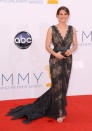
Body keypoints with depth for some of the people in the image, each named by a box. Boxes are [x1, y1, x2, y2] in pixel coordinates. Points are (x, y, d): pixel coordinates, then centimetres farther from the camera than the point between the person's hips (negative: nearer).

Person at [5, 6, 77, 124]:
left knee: (63, 85, 11)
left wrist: (71, 50, -14)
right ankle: (60, 113, 11)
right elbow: (47, 46, -4)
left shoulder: (72, 29, 4)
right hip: (55, 60, -4)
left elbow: (75, 45, 8)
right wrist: (55, 54, -21)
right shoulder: (52, 29, -4)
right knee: (57, 85, -2)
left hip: (68, 60, 4)